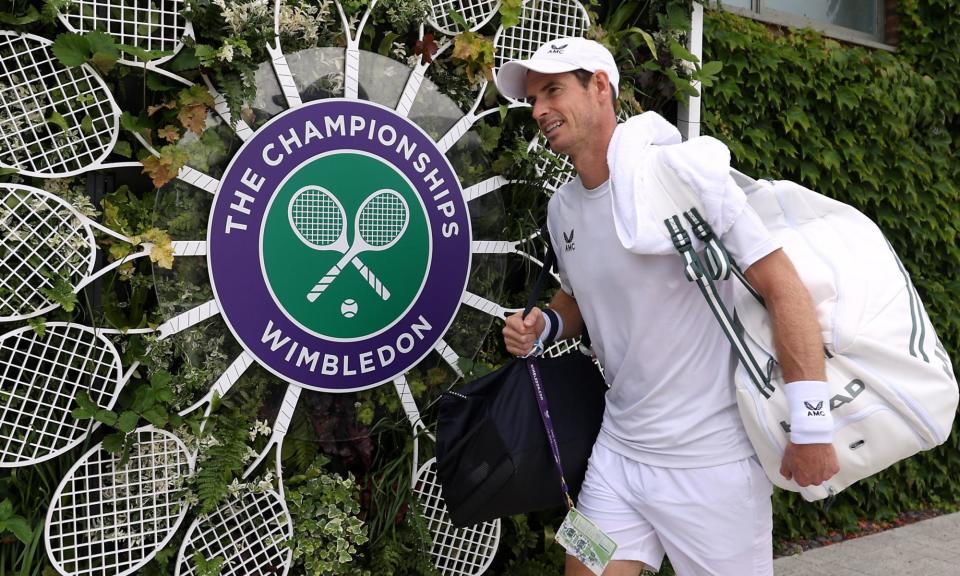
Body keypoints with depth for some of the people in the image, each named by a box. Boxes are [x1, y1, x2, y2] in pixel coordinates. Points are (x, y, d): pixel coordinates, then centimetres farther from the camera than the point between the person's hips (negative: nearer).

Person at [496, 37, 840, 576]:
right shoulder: (562, 208, 6)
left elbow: (784, 287, -19)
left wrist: (812, 428, -20)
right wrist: (544, 326, 1)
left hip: (710, 459, -6)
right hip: (619, 448, 6)